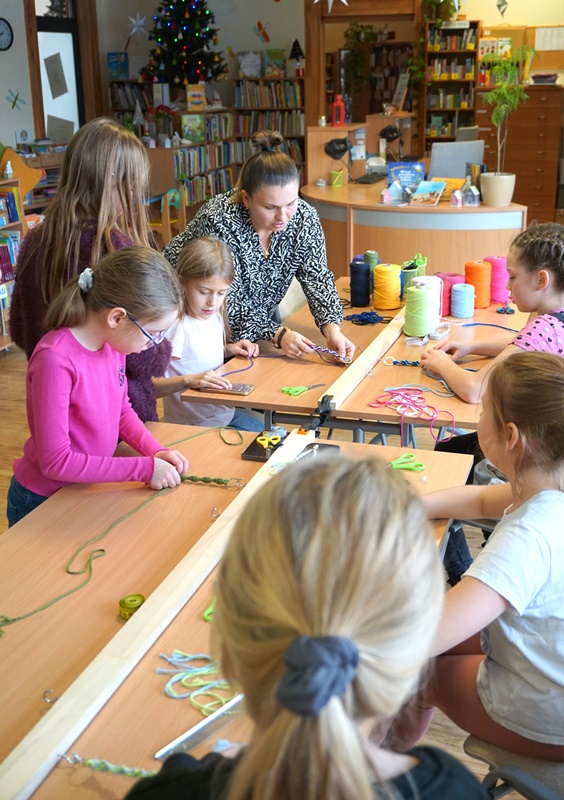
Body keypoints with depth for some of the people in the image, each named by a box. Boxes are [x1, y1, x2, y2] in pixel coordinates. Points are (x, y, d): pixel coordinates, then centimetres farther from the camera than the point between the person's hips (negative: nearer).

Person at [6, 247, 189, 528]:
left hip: (88, 490, 6)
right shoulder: (55, 358, -30)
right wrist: (143, 468, -25)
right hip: (42, 503, -6)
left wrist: (155, 451, -10)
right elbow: (55, 461, -27)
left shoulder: (113, 340, -9)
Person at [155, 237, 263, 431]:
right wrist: (188, 379, -41)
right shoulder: (176, 326, -24)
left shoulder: (215, 316, 1)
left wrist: (229, 349, 3)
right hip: (193, 425, -8)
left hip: (225, 413, 8)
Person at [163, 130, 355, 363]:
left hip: (260, 319, 4)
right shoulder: (218, 223, -30)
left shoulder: (304, 217, -15)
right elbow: (226, 302, -29)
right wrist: (278, 334, -39)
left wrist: (332, 328, -30)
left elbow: (317, 278, -12)